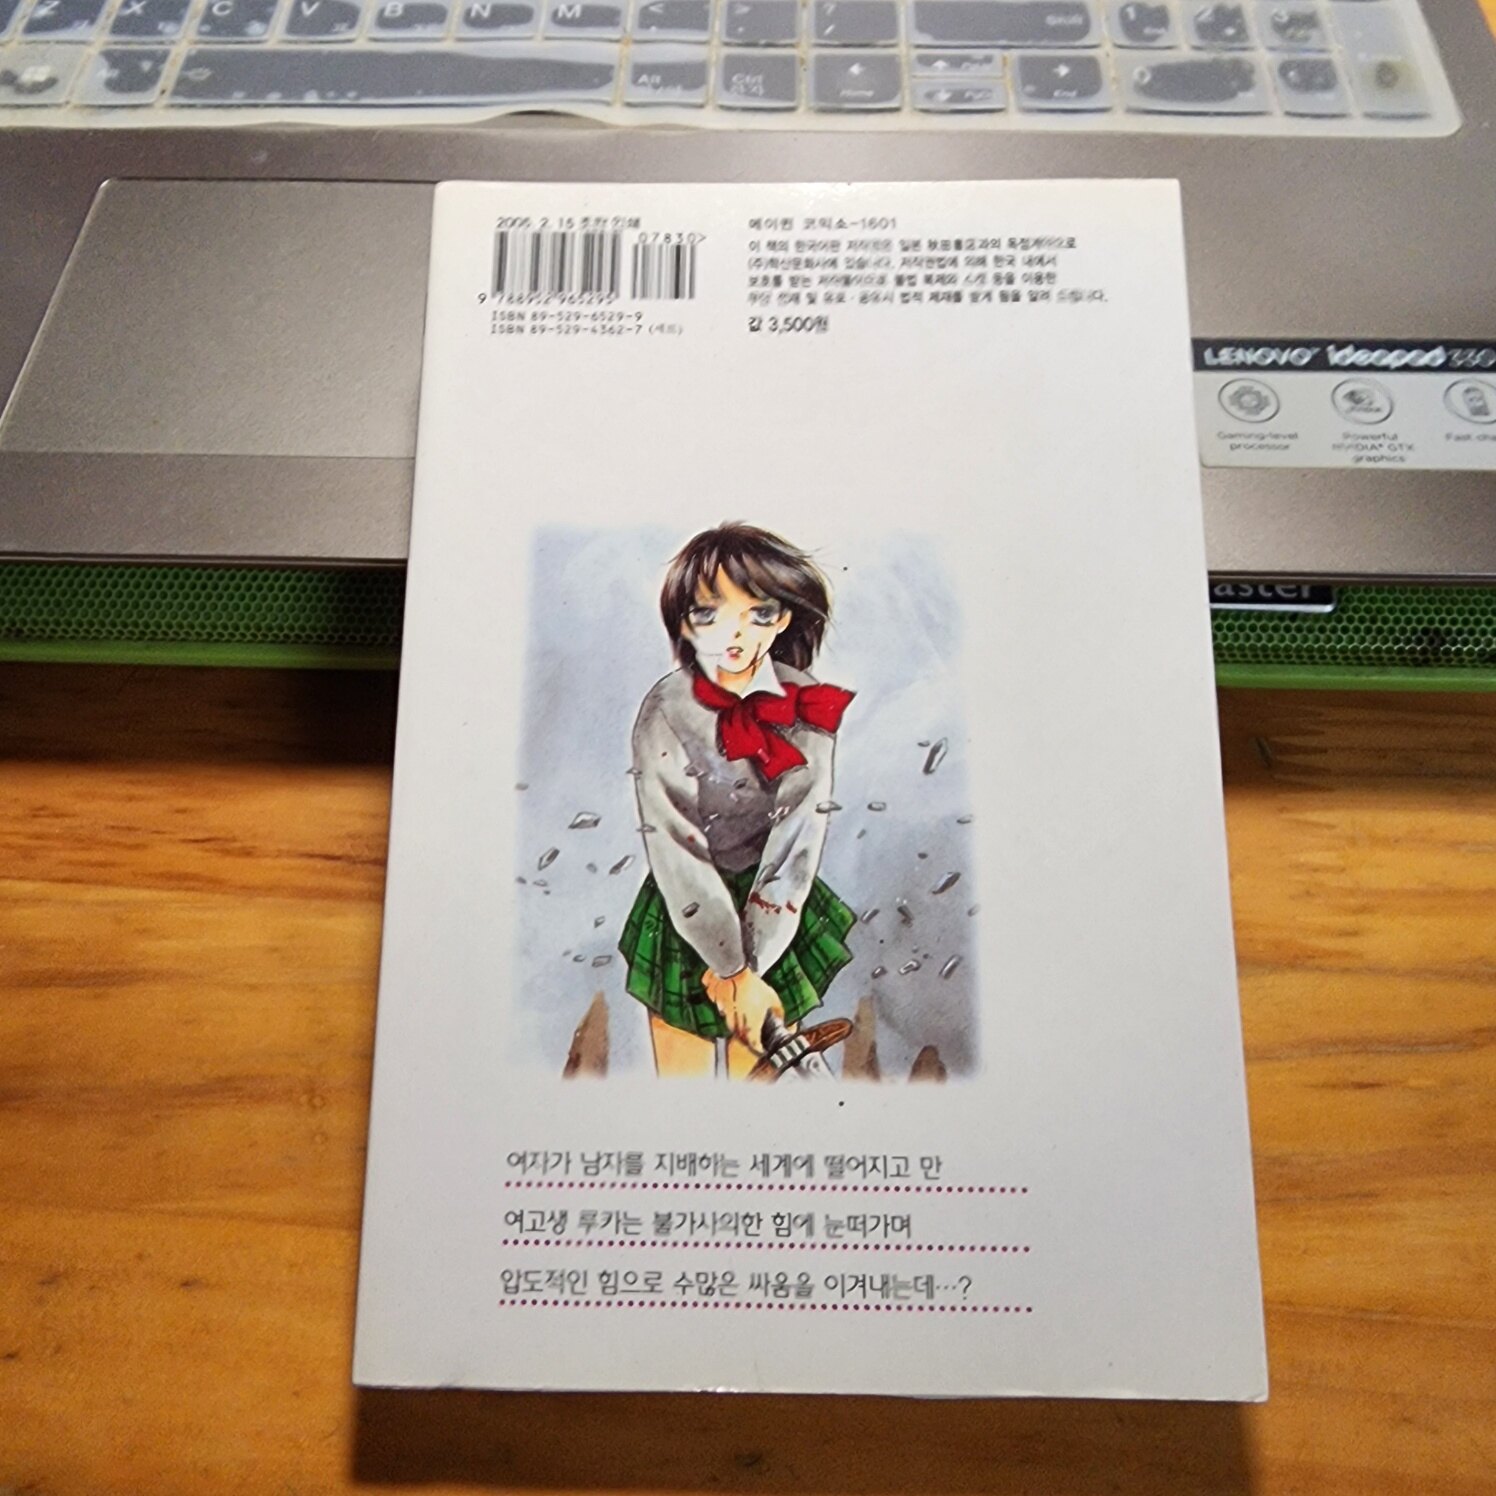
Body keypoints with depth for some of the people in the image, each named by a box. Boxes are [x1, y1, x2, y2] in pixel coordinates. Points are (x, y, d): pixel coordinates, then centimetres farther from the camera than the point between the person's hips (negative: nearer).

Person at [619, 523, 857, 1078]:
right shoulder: (663, 713, -17)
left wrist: (751, 968, -13)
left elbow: (800, 839, -12)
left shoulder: (806, 706, -12)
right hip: (686, 914, -1)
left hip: (773, 910, 2)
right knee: (683, 1067, 9)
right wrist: (730, 968, -15)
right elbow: (676, 852, -15)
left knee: (764, 1065, 12)